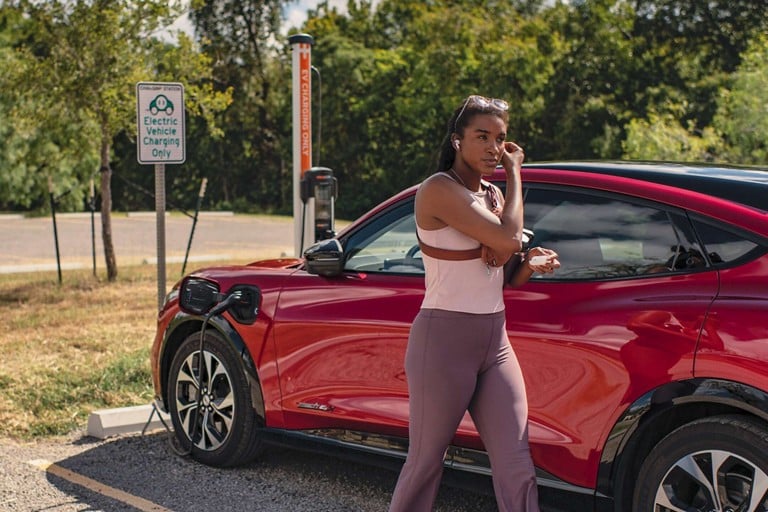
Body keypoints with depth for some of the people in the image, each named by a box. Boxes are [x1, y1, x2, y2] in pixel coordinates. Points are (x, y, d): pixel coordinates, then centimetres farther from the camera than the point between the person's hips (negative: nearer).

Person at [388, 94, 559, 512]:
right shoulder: (439, 189, -12)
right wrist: (515, 175, -7)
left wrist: (531, 264, -4)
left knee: (516, 469, 1)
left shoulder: (493, 195, 12)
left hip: (495, 341, 7)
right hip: (444, 341, -7)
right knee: (425, 463, 7)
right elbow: (508, 238, -22)